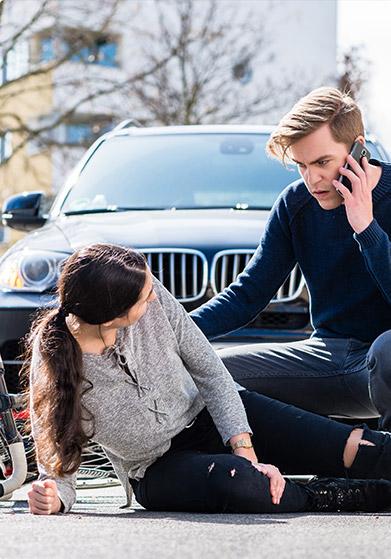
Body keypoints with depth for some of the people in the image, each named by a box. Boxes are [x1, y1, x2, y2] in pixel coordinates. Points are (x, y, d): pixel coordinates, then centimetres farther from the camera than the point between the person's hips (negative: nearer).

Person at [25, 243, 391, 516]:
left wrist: (245, 451, -19)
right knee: (232, 482, -38)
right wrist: (51, 500, -38)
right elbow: (57, 467, -14)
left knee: (358, 450, -17)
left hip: (210, 415, 3)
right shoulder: (53, 370, -25)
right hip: (158, 470, -3)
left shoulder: (153, 300, -19)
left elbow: (210, 371, -10)